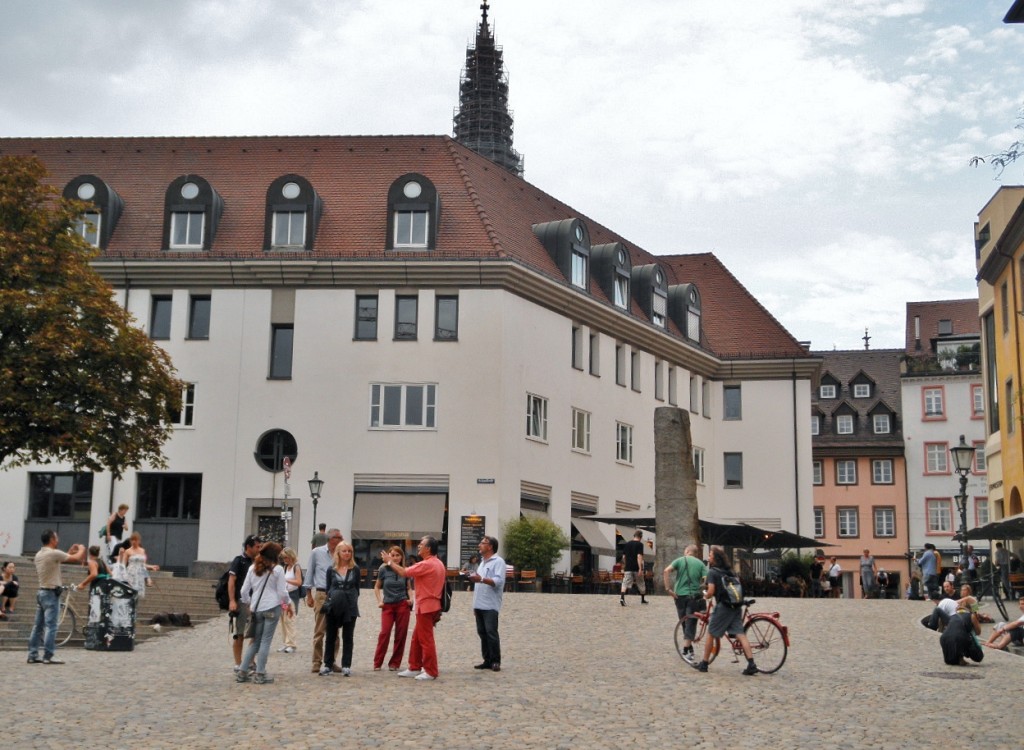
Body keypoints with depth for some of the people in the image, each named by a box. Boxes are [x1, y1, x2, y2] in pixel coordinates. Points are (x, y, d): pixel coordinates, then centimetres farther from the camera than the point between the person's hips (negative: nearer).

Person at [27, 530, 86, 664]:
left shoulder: (39, 554, 11)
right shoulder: (53, 553, -15)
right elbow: (76, 558, -11)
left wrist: (69, 552, 24)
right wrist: (81, 549, 9)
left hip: (41, 592, 9)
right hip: (51, 593, -9)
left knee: (38, 625, 10)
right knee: (50, 626, -8)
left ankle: (33, 655, 12)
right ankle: (48, 656, -9)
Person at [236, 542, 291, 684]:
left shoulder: (253, 568, 8)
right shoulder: (278, 569, -5)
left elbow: (244, 590, 9)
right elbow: (282, 592, -4)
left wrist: (248, 603, 25)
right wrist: (288, 603, 13)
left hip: (256, 608, 5)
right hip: (272, 608, -4)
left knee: (255, 641, 13)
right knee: (266, 641, 0)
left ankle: (243, 672, 10)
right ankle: (260, 674, 0)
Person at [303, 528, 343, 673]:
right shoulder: (317, 553, 2)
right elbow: (309, 574, 6)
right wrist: (309, 595, 2)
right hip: (321, 594, -3)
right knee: (319, 631, -2)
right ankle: (317, 663, 3)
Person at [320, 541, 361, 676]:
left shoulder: (355, 569, 3)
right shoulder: (331, 570, 4)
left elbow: (357, 589, 7)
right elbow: (328, 588, 8)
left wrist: (352, 601, -1)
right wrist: (331, 599, -7)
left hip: (350, 607, -1)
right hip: (333, 607, 1)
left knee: (348, 637, 3)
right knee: (330, 636, 6)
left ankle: (346, 665, 6)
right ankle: (328, 664, 13)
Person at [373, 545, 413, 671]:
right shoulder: (384, 569, 0)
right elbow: (377, 587, 12)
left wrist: (411, 599, -2)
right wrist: (379, 601, 1)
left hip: (403, 605, 1)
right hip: (388, 605, -1)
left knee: (401, 635, 0)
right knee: (385, 632, -11)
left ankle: (395, 663, 9)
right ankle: (377, 663, -2)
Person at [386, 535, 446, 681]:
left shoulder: (426, 564, -19)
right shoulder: (438, 564, 13)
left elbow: (404, 572, -18)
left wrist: (390, 562, -4)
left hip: (426, 606, -10)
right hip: (431, 604, 10)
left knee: (426, 639, -4)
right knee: (416, 638, 15)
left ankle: (431, 671, 1)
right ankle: (415, 668, 21)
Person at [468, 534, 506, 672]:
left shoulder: (498, 562, -6)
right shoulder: (482, 562, 21)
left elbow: (499, 581, -20)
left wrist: (481, 579, -32)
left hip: (490, 605, -8)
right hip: (480, 605, 8)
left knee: (491, 633, -8)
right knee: (482, 633, 8)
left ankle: (495, 661, -3)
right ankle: (487, 660, 12)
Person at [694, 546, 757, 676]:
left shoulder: (712, 572, -5)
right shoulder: (729, 571, 16)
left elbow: (711, 592, -14)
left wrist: (705, 596, 8)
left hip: (723, 606, -6)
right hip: (736, 606, 6)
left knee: (711, 634, 7)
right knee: (740, 635, 0)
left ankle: (704, 664, 14)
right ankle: (751, 664, -11)